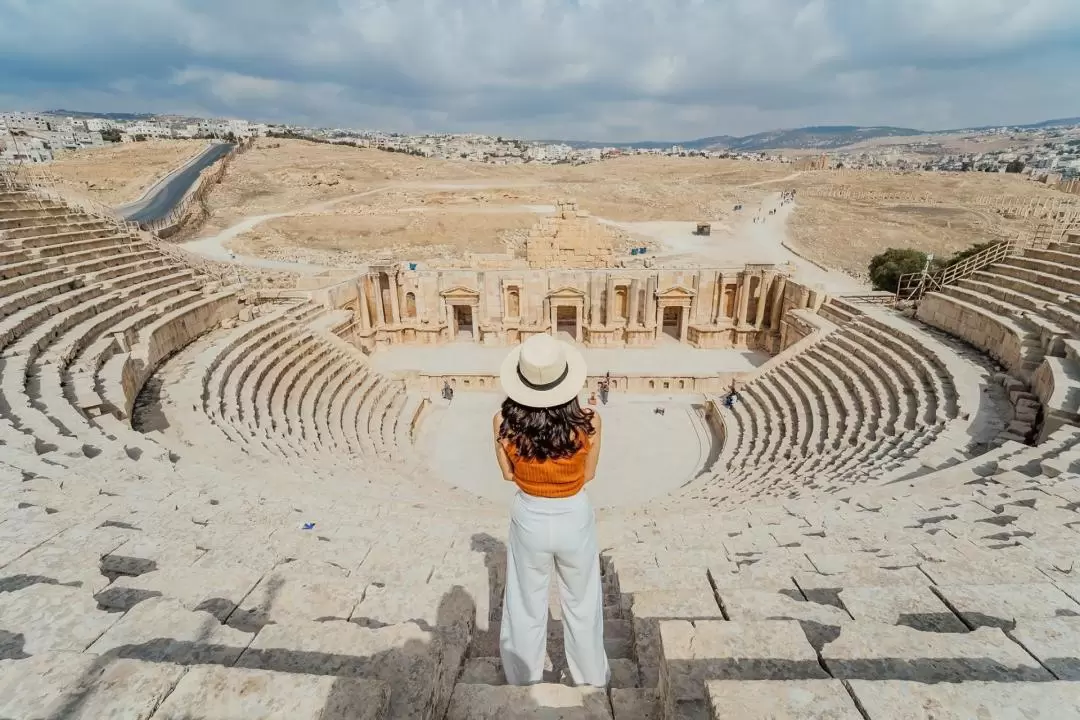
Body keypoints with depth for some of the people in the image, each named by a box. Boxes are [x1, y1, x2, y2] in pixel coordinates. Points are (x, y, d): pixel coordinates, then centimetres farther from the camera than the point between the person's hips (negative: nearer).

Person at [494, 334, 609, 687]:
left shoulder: (504, 422, -22)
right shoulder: (588, 422, -23)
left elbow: (509, 474, -6)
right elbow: (588, 474, -7)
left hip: (530, 519, 1)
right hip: (575, 519, 0)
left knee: (527, 608, 23)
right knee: (581, 606, 25)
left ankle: (525, 683, 45)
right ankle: (592, 679, 46)